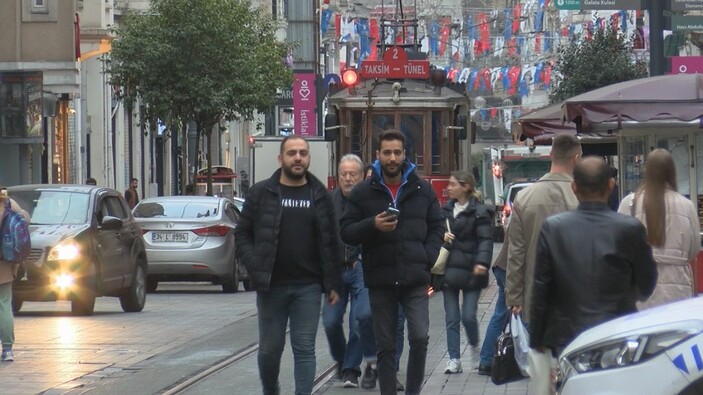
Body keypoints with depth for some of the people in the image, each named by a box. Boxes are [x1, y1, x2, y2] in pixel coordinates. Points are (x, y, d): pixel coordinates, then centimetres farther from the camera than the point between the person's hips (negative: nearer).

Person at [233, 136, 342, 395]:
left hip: (308, 287, 0)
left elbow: (331, 242, 7)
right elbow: (242, 235, 3)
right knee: (270, 348, 8)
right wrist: (255, 268, -10)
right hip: (271, 286, 0)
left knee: (304, 349, -2)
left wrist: (333, 284, 2)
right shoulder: (261, 193, 2)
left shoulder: (319, 196, 6)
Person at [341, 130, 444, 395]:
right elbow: (346, 232, 3)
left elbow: (437, 228, 12)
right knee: (385, 346, 5)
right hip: (380, 280, 0)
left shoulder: (422, 189, 7)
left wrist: (427, 258, -3)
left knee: (420, 338, -11)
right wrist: (372, 225, -16)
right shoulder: (363, 192, 4)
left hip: (415, 280, 0)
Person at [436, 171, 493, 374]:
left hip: (470, 272, -5)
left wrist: (482, 262, -25)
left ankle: (475, 348, 21)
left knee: (468, 317, -6)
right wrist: (441, 236, -4)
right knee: (451, 318, 4)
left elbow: (485, 240, -11)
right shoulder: (446, 210, 12)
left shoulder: (479, 212, -5)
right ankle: (454, 359, 8)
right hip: (449, 271, 5)